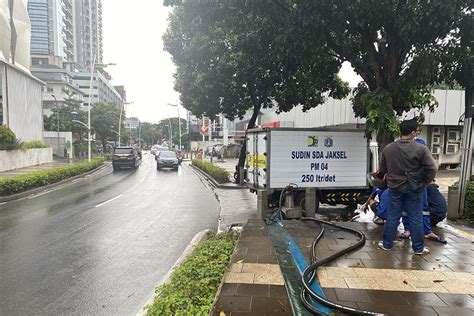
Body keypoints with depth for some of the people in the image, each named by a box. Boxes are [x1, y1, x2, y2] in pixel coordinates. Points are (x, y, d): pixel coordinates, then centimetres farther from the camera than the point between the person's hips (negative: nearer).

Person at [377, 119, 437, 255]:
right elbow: (431, 169, -14)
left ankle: (387, 244, 19)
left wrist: (382, 176, 27)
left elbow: (382, 169, 8)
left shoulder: (388, 148, -3)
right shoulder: (421, 149, -14)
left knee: (392, 217, 10)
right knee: (415, 219, 8)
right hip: (414, 189, -2)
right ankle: (418, 248, 20)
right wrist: (426, 181, 4)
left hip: (394, 188, 3)